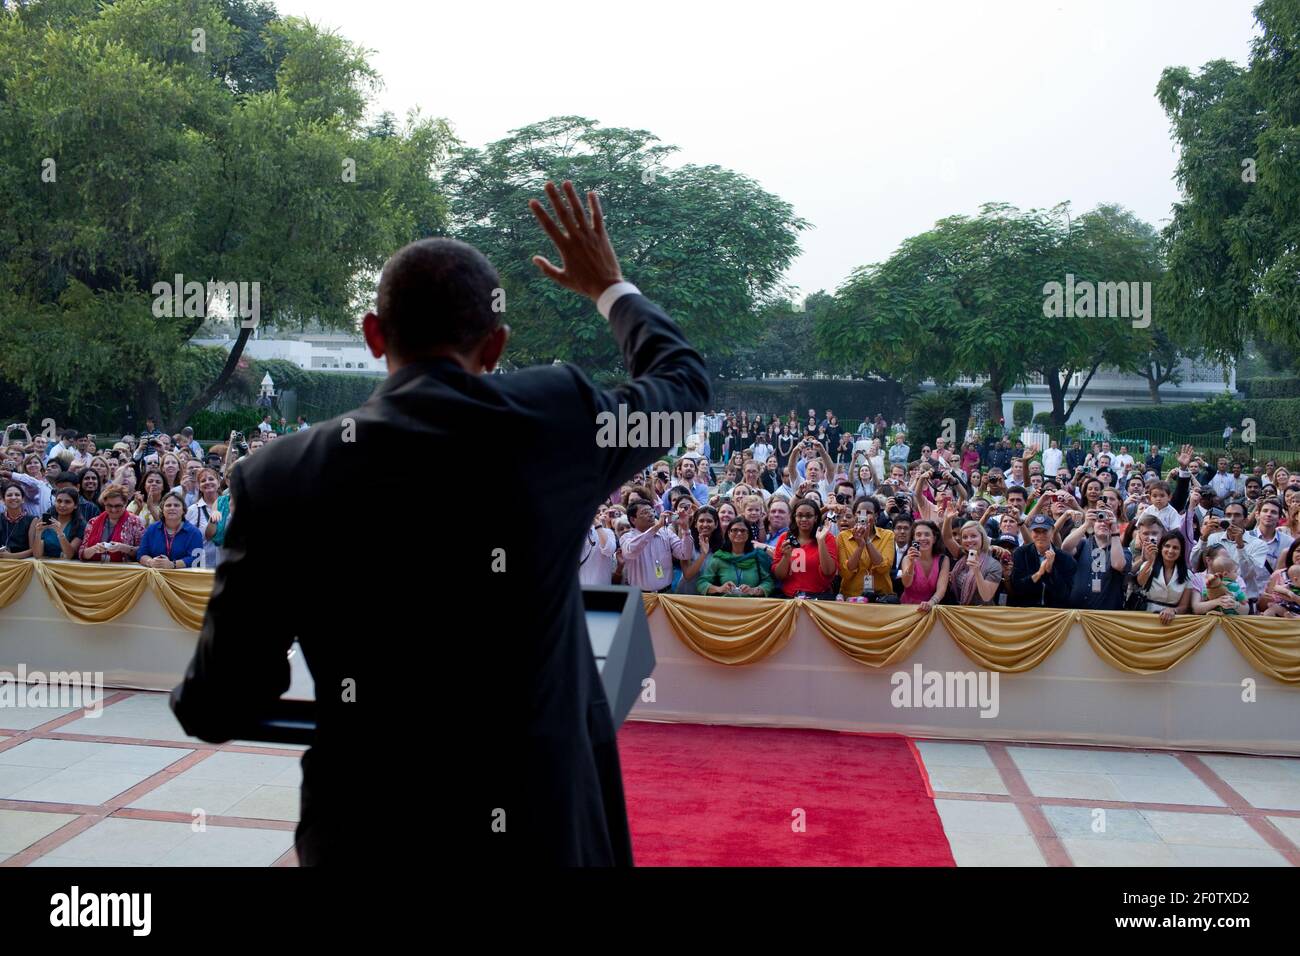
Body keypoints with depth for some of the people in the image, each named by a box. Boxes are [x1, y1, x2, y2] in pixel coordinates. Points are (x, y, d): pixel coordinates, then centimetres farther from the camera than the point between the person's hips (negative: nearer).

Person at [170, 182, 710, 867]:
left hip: (368, 835, 0)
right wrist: (610, 286, 25)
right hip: (544, 820, 1)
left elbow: (218, 711, -5)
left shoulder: (279, 477, -12)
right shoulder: (555, 418, -12)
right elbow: (684, 378, 9)